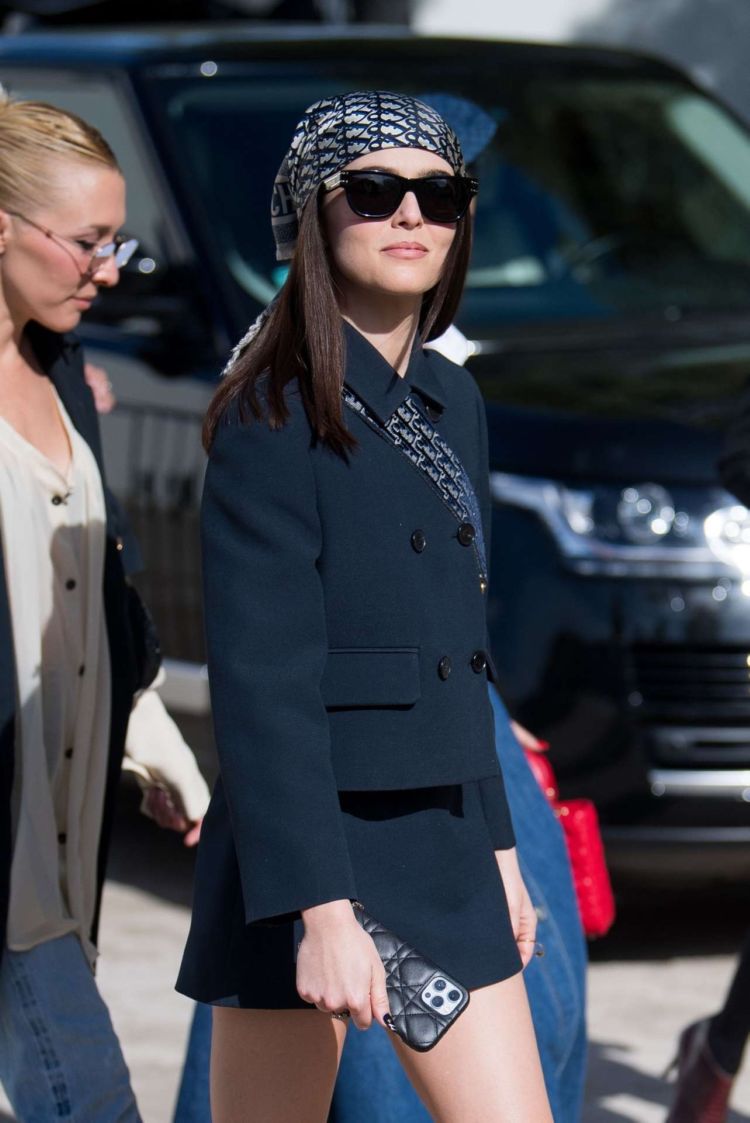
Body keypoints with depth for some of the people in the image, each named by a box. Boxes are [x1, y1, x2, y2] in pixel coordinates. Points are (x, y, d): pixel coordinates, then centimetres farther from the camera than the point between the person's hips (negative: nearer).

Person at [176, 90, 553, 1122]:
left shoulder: (453, 403, 12)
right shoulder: (274, 417, -11)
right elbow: (263, 683, -18)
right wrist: (320, 907, -23)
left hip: (443, 851, 7)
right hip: (303, 847, -7)